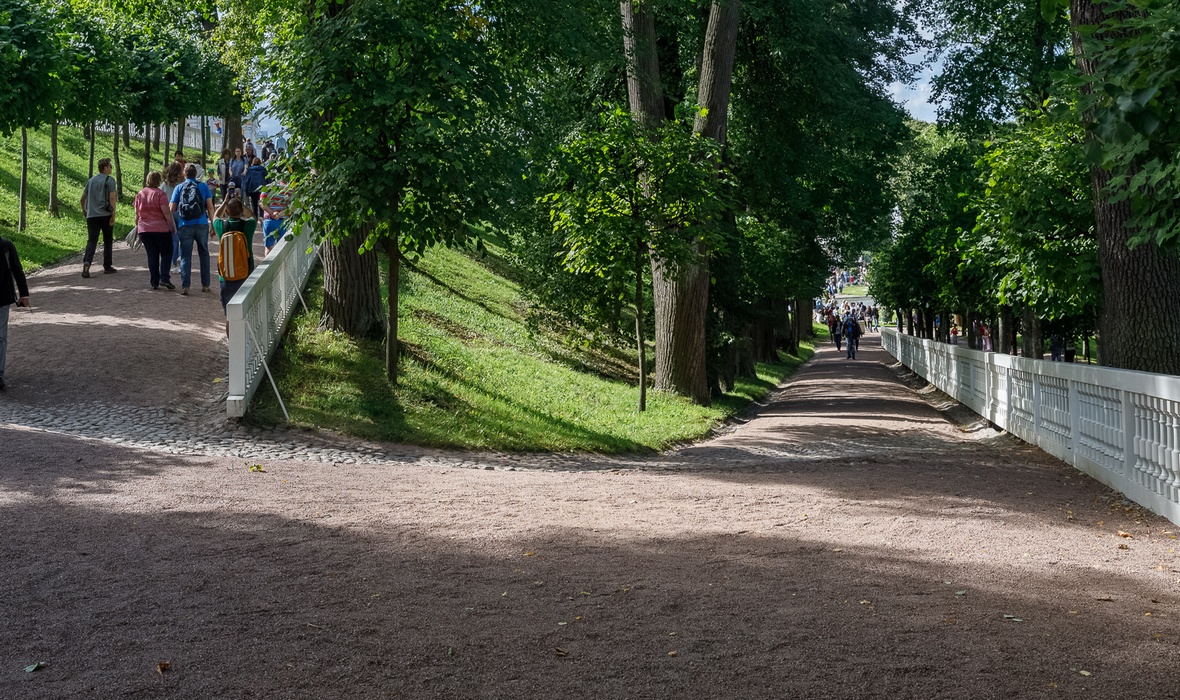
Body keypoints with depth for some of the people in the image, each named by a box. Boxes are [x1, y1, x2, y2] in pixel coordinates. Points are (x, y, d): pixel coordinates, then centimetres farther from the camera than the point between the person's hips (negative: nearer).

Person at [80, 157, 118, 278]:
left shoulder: (90, 181, 14)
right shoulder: (109, 180, -3)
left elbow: (83, 198, 19)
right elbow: (112, 197, -13)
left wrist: (83, 209, 36)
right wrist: (113, 215, -13)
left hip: (92, 215, 4)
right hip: (105, 214, -4)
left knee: (91, 241, -1)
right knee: (108, 241, 10)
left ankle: (86, 262, -24)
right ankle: (107, 266, 15)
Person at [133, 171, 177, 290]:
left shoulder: (140, 194, 9)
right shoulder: (160, 194, -8)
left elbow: (137, 214, 13)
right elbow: (166, 212, -14)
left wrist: (138, 226, 22)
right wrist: (173, 225, -6)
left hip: (144, 230, 5)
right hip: (161, 228, -5)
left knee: (152, 255, 10)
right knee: (166, 253, 6)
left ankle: (154, 282, 7)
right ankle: (165, 278, -8)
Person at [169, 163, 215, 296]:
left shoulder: (179, 188, 7)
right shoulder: (203, 186, 6)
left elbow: (172, 209, 4)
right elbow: (210, 207, 1)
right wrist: (213, 225, 5)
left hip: (185, 226, 0)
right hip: (201, 225, 0)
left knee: (185, 256, 3)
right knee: (204, 254, 13)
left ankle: (185, 286, -5)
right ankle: (205, 285, 15)